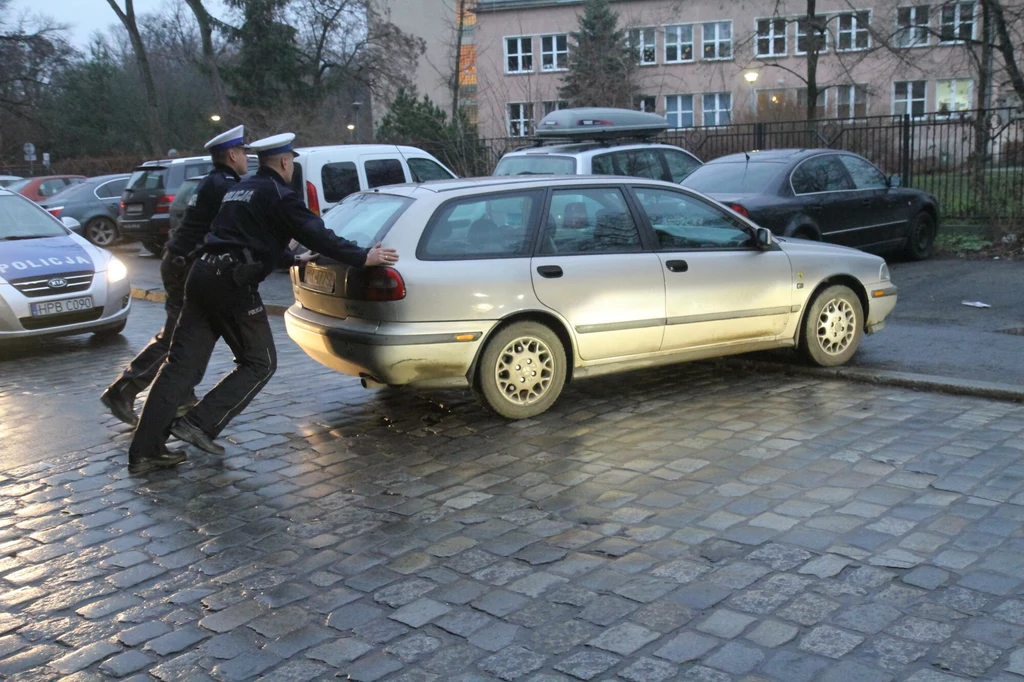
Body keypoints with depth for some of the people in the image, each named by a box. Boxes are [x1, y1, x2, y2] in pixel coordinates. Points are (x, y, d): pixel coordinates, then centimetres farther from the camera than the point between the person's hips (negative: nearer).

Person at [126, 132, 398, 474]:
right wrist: (363, 257, -8)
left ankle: (144, 451, 4)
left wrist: (295, 258, 48)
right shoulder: (278, 194, -2)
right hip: (233, 283, -8)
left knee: (181, 364, 6)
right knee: (259, 363, 5)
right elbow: (316, 233, -12)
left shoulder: (241, 190, 27)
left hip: (204, 274, 9)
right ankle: (199, 424, -3)